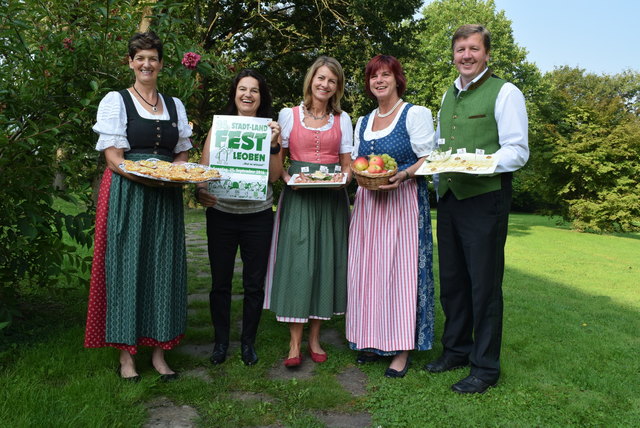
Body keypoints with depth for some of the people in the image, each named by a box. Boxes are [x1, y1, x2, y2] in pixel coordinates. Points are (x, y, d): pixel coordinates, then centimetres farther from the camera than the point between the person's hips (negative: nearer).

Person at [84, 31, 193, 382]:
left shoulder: (175, 106, 15)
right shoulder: (116, 101, 2)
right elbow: (113, 158, -6)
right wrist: (147, 175, -22)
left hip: (166, 198, 4)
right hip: (127, 195, -3)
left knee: (164, 268, 3)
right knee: (127, 267, -1)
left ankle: (159, 351, 14)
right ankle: (126, 353, 10)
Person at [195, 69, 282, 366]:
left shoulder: (270, 129, 5)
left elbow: (274, 177, -3)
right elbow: (203, 168, 1)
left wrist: (274, 144, -14)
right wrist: (200, 191, -18)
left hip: (258, 216, 0)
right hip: (221, 214, 0)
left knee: (254, 284, 8)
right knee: (220, 282, 7)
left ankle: (248, 342, 26)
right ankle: (221, 341, 26)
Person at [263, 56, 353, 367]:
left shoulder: (342, 119, 12)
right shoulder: (288, 115, 6)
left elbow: (347, 164, 11)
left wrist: (344, 178, -10)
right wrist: (287, 178, -14)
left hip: (331, 199, 2)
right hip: (298, 198, -2)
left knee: (325, 262, 3)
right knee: (297, 262, -7)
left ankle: (314, 338, 15)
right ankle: (295, 342, 2)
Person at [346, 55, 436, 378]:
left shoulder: (415, 114, 1)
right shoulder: (362, 123, 18)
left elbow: (428, 159, -5)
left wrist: (403, 175, -22)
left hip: (404, 202, -6)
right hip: (368, 203, 6)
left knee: (400, 270, -6)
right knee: (368, 270, 5)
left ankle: (402, 349, 2)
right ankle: (374, 340, 17)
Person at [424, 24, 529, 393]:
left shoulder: (505, 93, -5)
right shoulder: (449, 96, 18)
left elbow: (518, 151, -11)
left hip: (485, 198, -7)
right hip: (449, 197, 7)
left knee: (484, 284, 0)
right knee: (452, 280, 14)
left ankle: (486, 367, 14)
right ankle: (457, 349, 31)